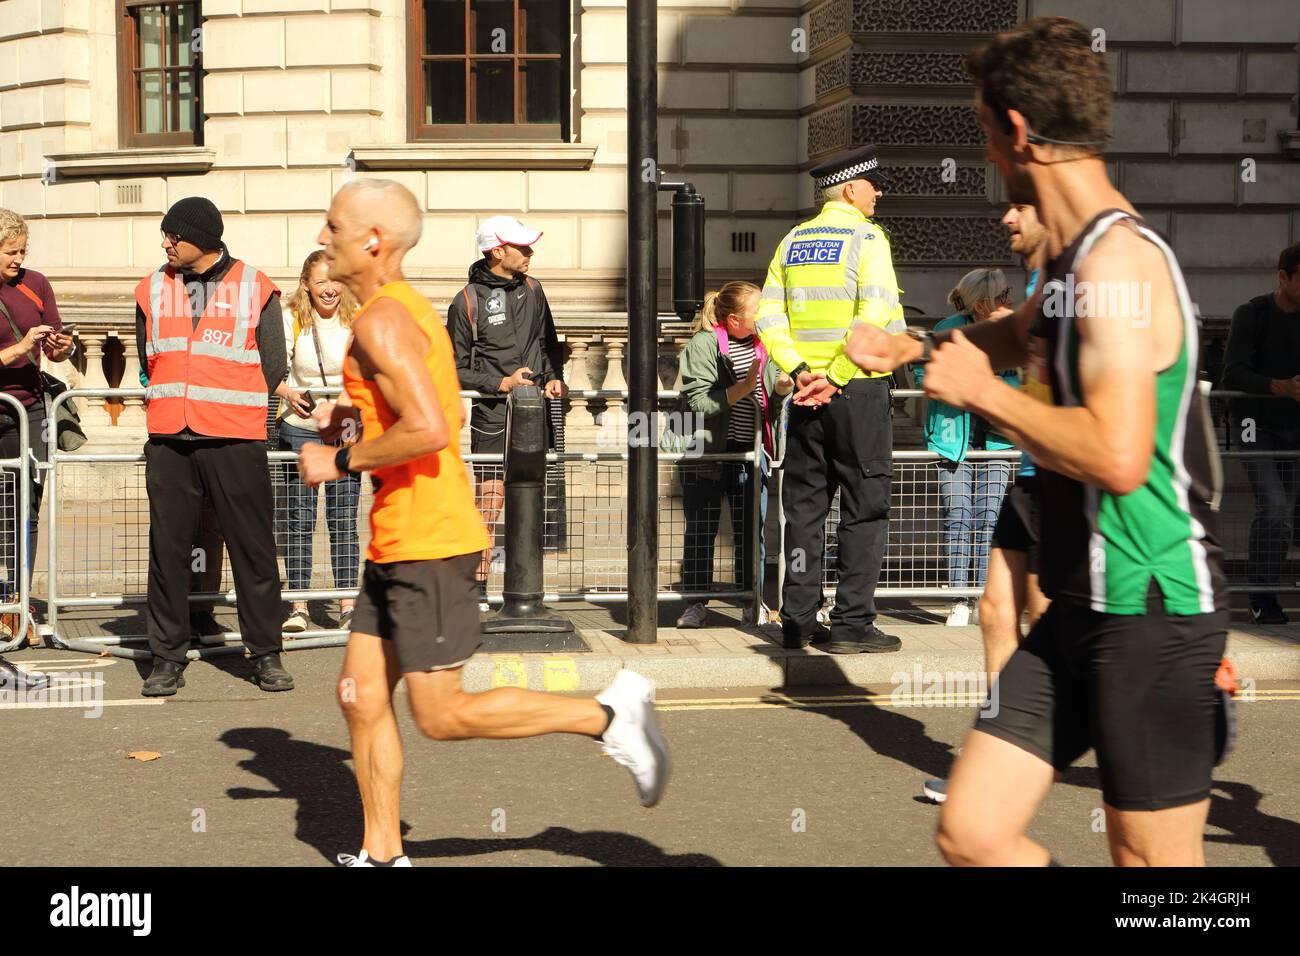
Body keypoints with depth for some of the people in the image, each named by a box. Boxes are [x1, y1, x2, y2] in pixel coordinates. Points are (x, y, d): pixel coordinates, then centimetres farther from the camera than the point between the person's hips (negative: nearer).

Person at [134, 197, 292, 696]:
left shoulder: (254, 288, 1)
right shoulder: (153, 288, 11)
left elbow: (273, 365, 4)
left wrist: (230, 408, 5)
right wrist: (173, 403, 15)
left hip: (236, 442, -3)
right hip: (168, 441, 3)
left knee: (253, 548, 1)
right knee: (167, 550, 3)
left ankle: (266, 654, 11)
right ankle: (168, 658, 12)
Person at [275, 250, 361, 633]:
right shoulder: (291, 318, -4)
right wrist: (288, 394, -25)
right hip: (299, 429, -1)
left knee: (344, 518, 1)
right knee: (299, 519, 1)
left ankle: (348, 605, 6)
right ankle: (298, 607, 7)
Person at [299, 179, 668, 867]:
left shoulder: (380, 320, -16)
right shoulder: (408, 307, 15)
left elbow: (430, 429, -28)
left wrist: (341, 461, -16)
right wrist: (351, 415, 14)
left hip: (427, 543, -10)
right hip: (397, 544, 10)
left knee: (442, 716, -4)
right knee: (361, 697, 11)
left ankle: (606, 713, 2)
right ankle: (382, 855, 18)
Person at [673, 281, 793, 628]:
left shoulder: (762, 344, 9)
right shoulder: (704, 343, -9)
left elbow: (771, 402, 16)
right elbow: (698, 402, -18)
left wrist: (782, 387, -7)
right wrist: (743, 388, -25)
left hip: (750, 451, 5)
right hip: (707, 452, -5)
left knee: (751, 531, 6)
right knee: (701, 531, 2)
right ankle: (696, 603, 10)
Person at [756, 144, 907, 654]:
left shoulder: (793, 240, 12)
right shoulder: (866, 237, -6)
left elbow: (768, 316, 5)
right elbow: (875, 319, -17)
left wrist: (800, 372, -2)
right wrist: (836, 378, -13)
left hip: (807, 389, 6)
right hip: (859, 389, -6)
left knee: (804, 505, 10)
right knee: (864, 506, 0)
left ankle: (798, 621, 12)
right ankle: (852, 623, -1)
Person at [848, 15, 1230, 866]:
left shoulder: (1118, 258, -18)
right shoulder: (1077, 258, 12)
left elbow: (1117, 456, -31)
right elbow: (1020, 333, 37)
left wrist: (980, 389, -19)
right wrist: (911, 347, 37)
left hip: (1152, 611, -9)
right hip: (1081, 606, 9)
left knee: (1154, 860, 1)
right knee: (971, 832, 8)